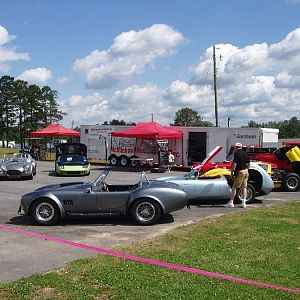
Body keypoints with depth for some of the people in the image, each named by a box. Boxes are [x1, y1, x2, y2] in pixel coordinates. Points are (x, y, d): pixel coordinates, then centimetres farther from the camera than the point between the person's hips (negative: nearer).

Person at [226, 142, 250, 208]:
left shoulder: (237, 153, -10)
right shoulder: (245, 153, 11)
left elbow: (234, 164, -15)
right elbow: (248, 163, 16)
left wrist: (232, 172, -9)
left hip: (240, 171, -7)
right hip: (246, 171, 7)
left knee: (234, 187, -2)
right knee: (244, 187, 8)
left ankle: (231, 202, -1)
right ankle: (243, 203, 6)